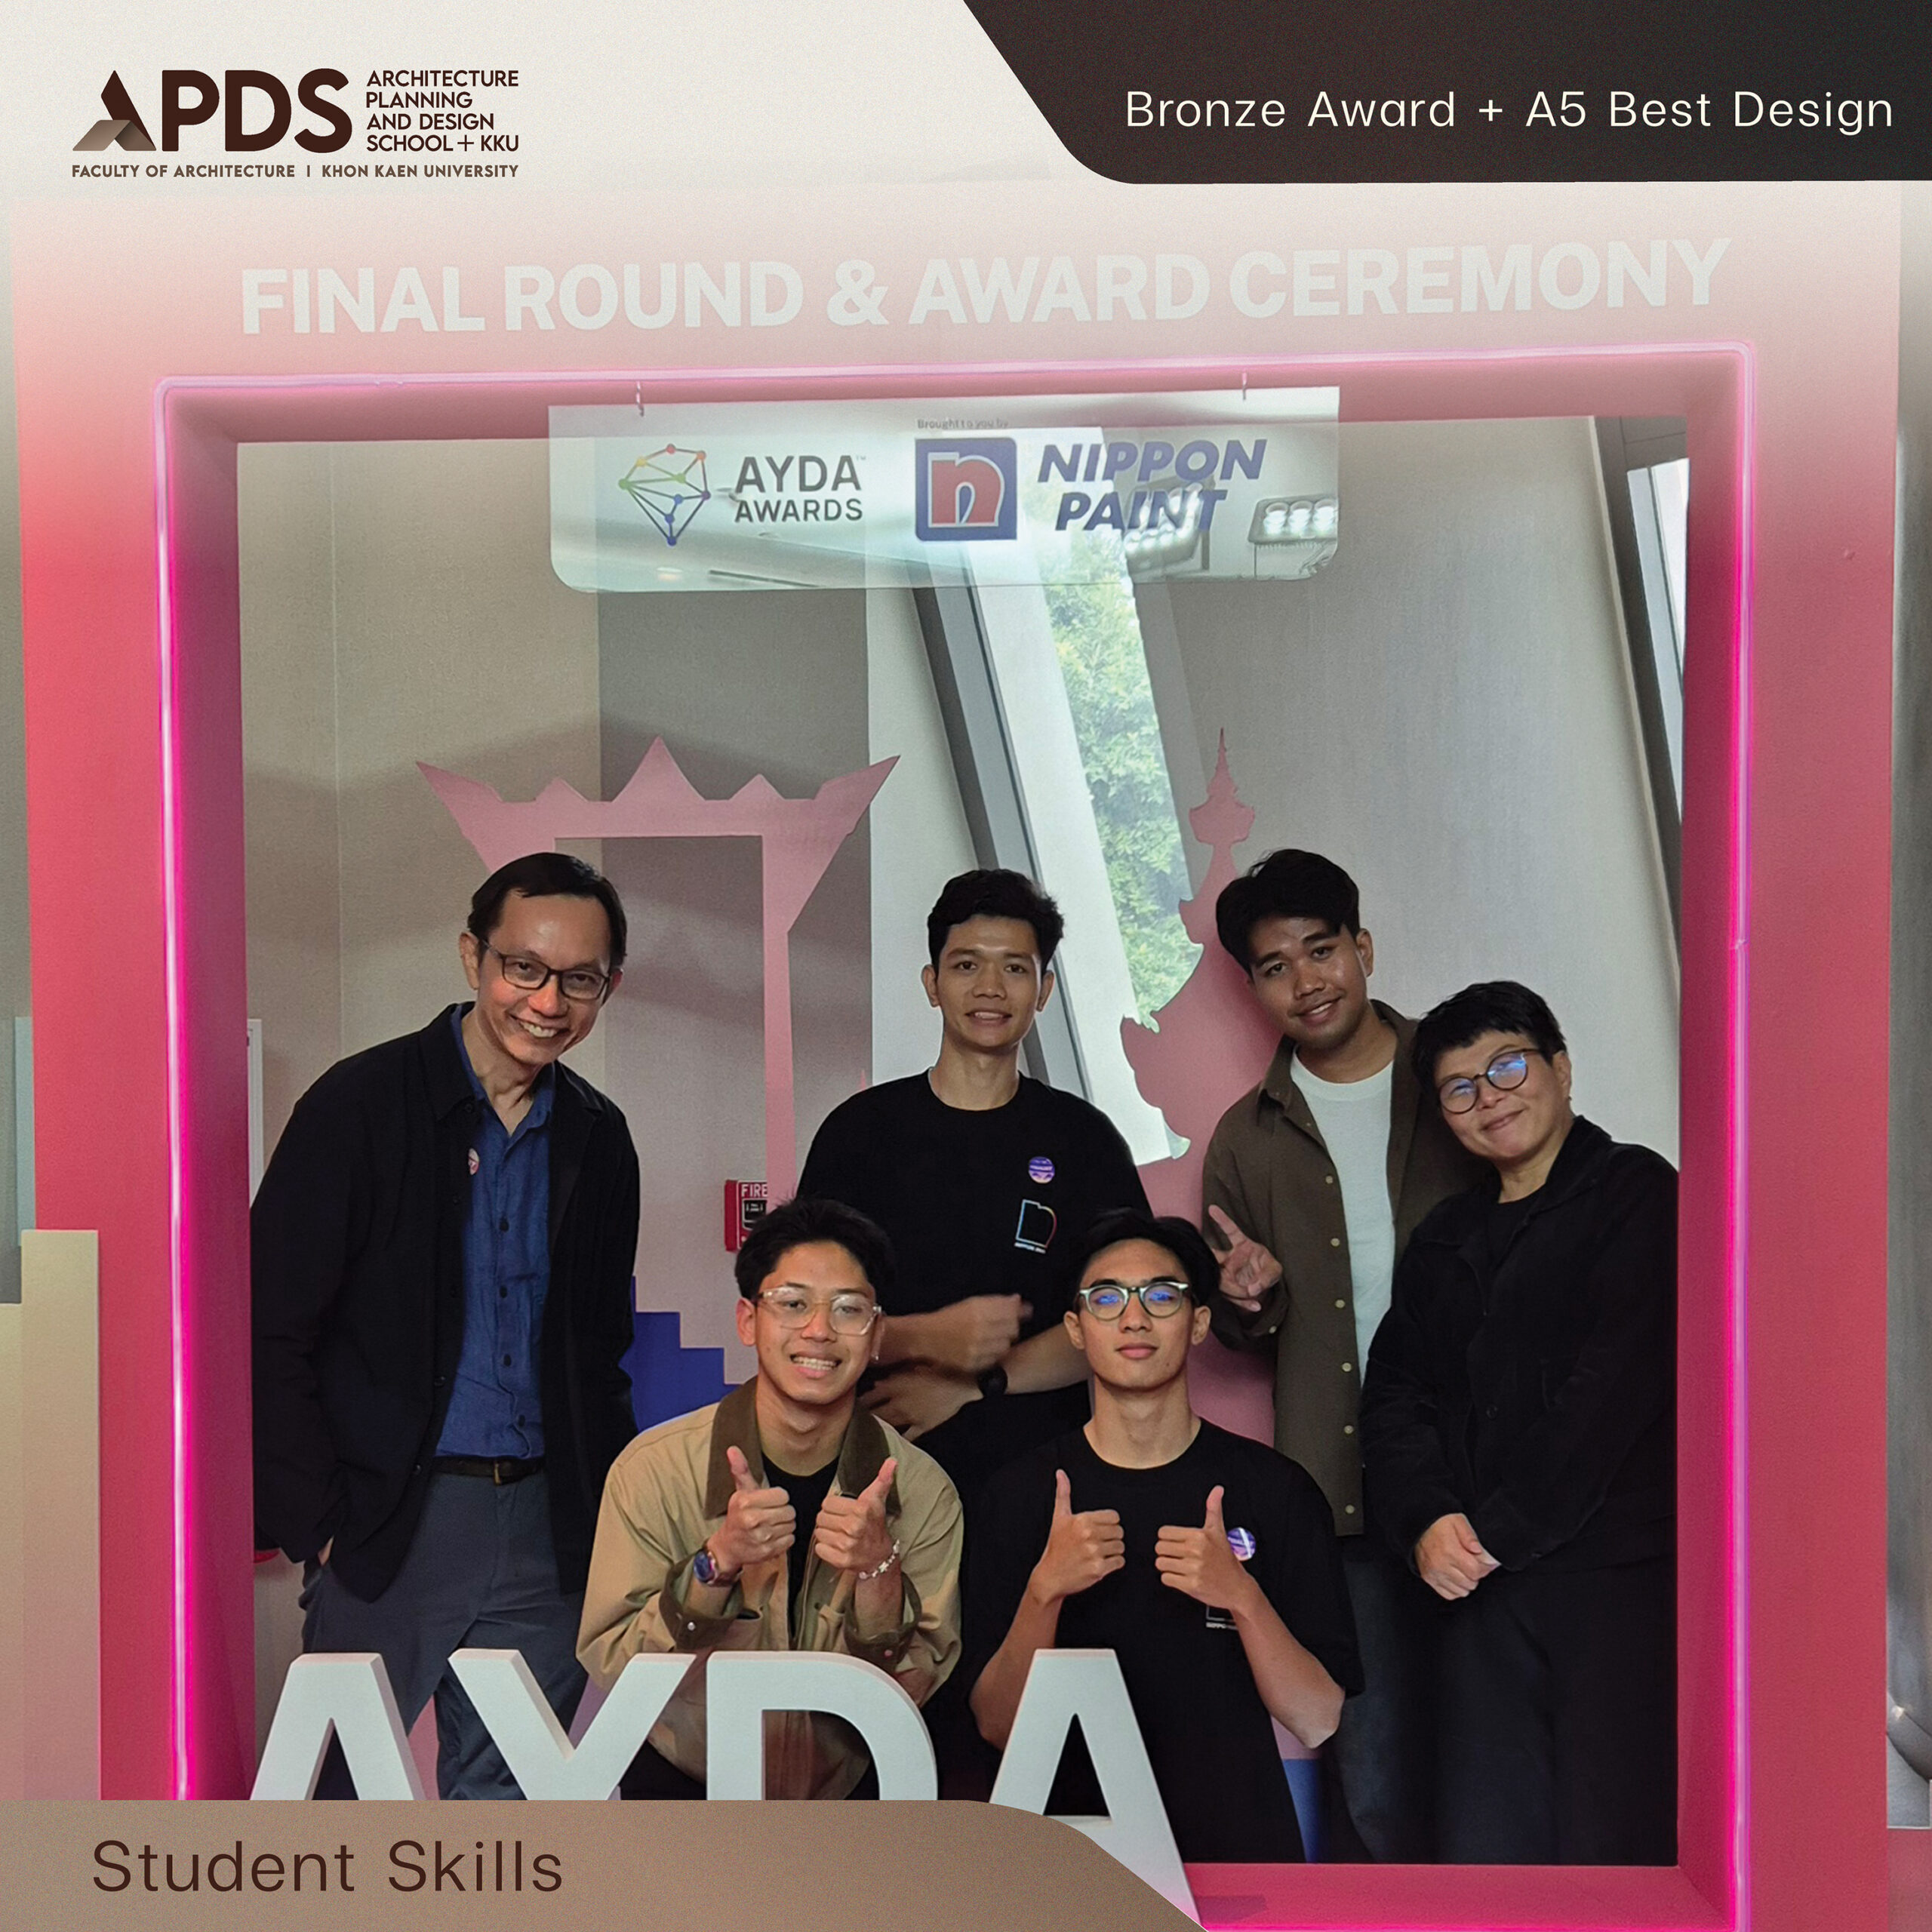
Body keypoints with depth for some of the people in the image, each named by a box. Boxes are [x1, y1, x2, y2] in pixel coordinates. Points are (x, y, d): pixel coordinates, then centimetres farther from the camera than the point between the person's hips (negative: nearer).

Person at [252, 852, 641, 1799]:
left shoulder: (598, 1137, 9)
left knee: (505, 1797, 11)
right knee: (344, 1792, 3)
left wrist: (604, 1511, 9)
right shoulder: (362, 1102, -6)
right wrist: (319, 1523, -11)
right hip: (389, 1523, -4)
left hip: (545, 1528, 4)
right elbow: (272, 1331, -8)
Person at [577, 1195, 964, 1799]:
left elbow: (914, 1692, -6)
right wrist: (717, 1563, -24)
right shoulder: (654, 1469, -8)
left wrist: (878, 1571, -24)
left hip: (850, 1796, 1)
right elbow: (609, 1667, -10)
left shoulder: (923, 1492, -5)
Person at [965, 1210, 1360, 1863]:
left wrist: (1243, 1598, -15)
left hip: (1237, 1838, 0)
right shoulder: (1025, 1491, 5)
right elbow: (996, 1725, 1)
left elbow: (1318, 1722, -1)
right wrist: (1045, 1590, -14)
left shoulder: (1275, 1488, 4)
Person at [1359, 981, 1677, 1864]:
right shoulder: (1445, 1238, 20)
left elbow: (1618, 1379, -10)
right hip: (1482, 1583, 6)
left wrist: (1500, 1528, -10)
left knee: (1613, 1840, -7)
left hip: (1622, 1573, -5)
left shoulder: (1637, 1193, 0)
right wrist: (1426, 1519, -6)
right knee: (1486, 1838, 5)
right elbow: (1396, 1391, 13)